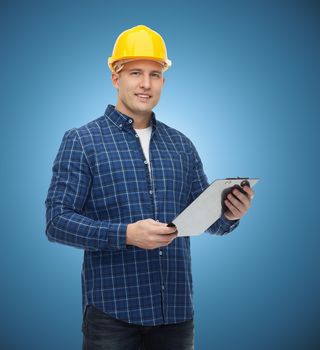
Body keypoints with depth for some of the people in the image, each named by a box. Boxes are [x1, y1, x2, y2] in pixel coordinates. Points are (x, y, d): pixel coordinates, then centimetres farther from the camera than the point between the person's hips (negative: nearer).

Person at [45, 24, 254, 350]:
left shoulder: (181, 145, 11)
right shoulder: (81, 141, -2)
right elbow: (57, 221, -9)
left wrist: (229, 214, -9)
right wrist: (126, 235, -21)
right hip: (113, 310, -4)